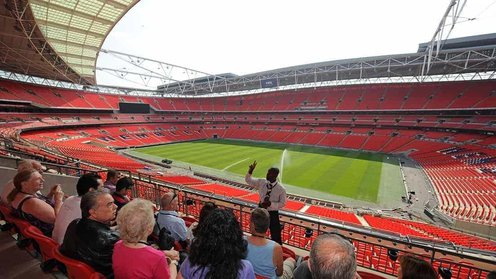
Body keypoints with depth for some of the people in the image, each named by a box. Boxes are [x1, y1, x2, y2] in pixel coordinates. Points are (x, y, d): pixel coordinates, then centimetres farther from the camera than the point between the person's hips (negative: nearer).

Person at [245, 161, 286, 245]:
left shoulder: (281, 189, -20)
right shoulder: (261, 182, -10)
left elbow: (282, 203, -12)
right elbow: (248, 180, 0)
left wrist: (270, 204, -26)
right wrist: (250, 171, -19)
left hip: (273, 213, -4)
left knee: (276, 236, 10)